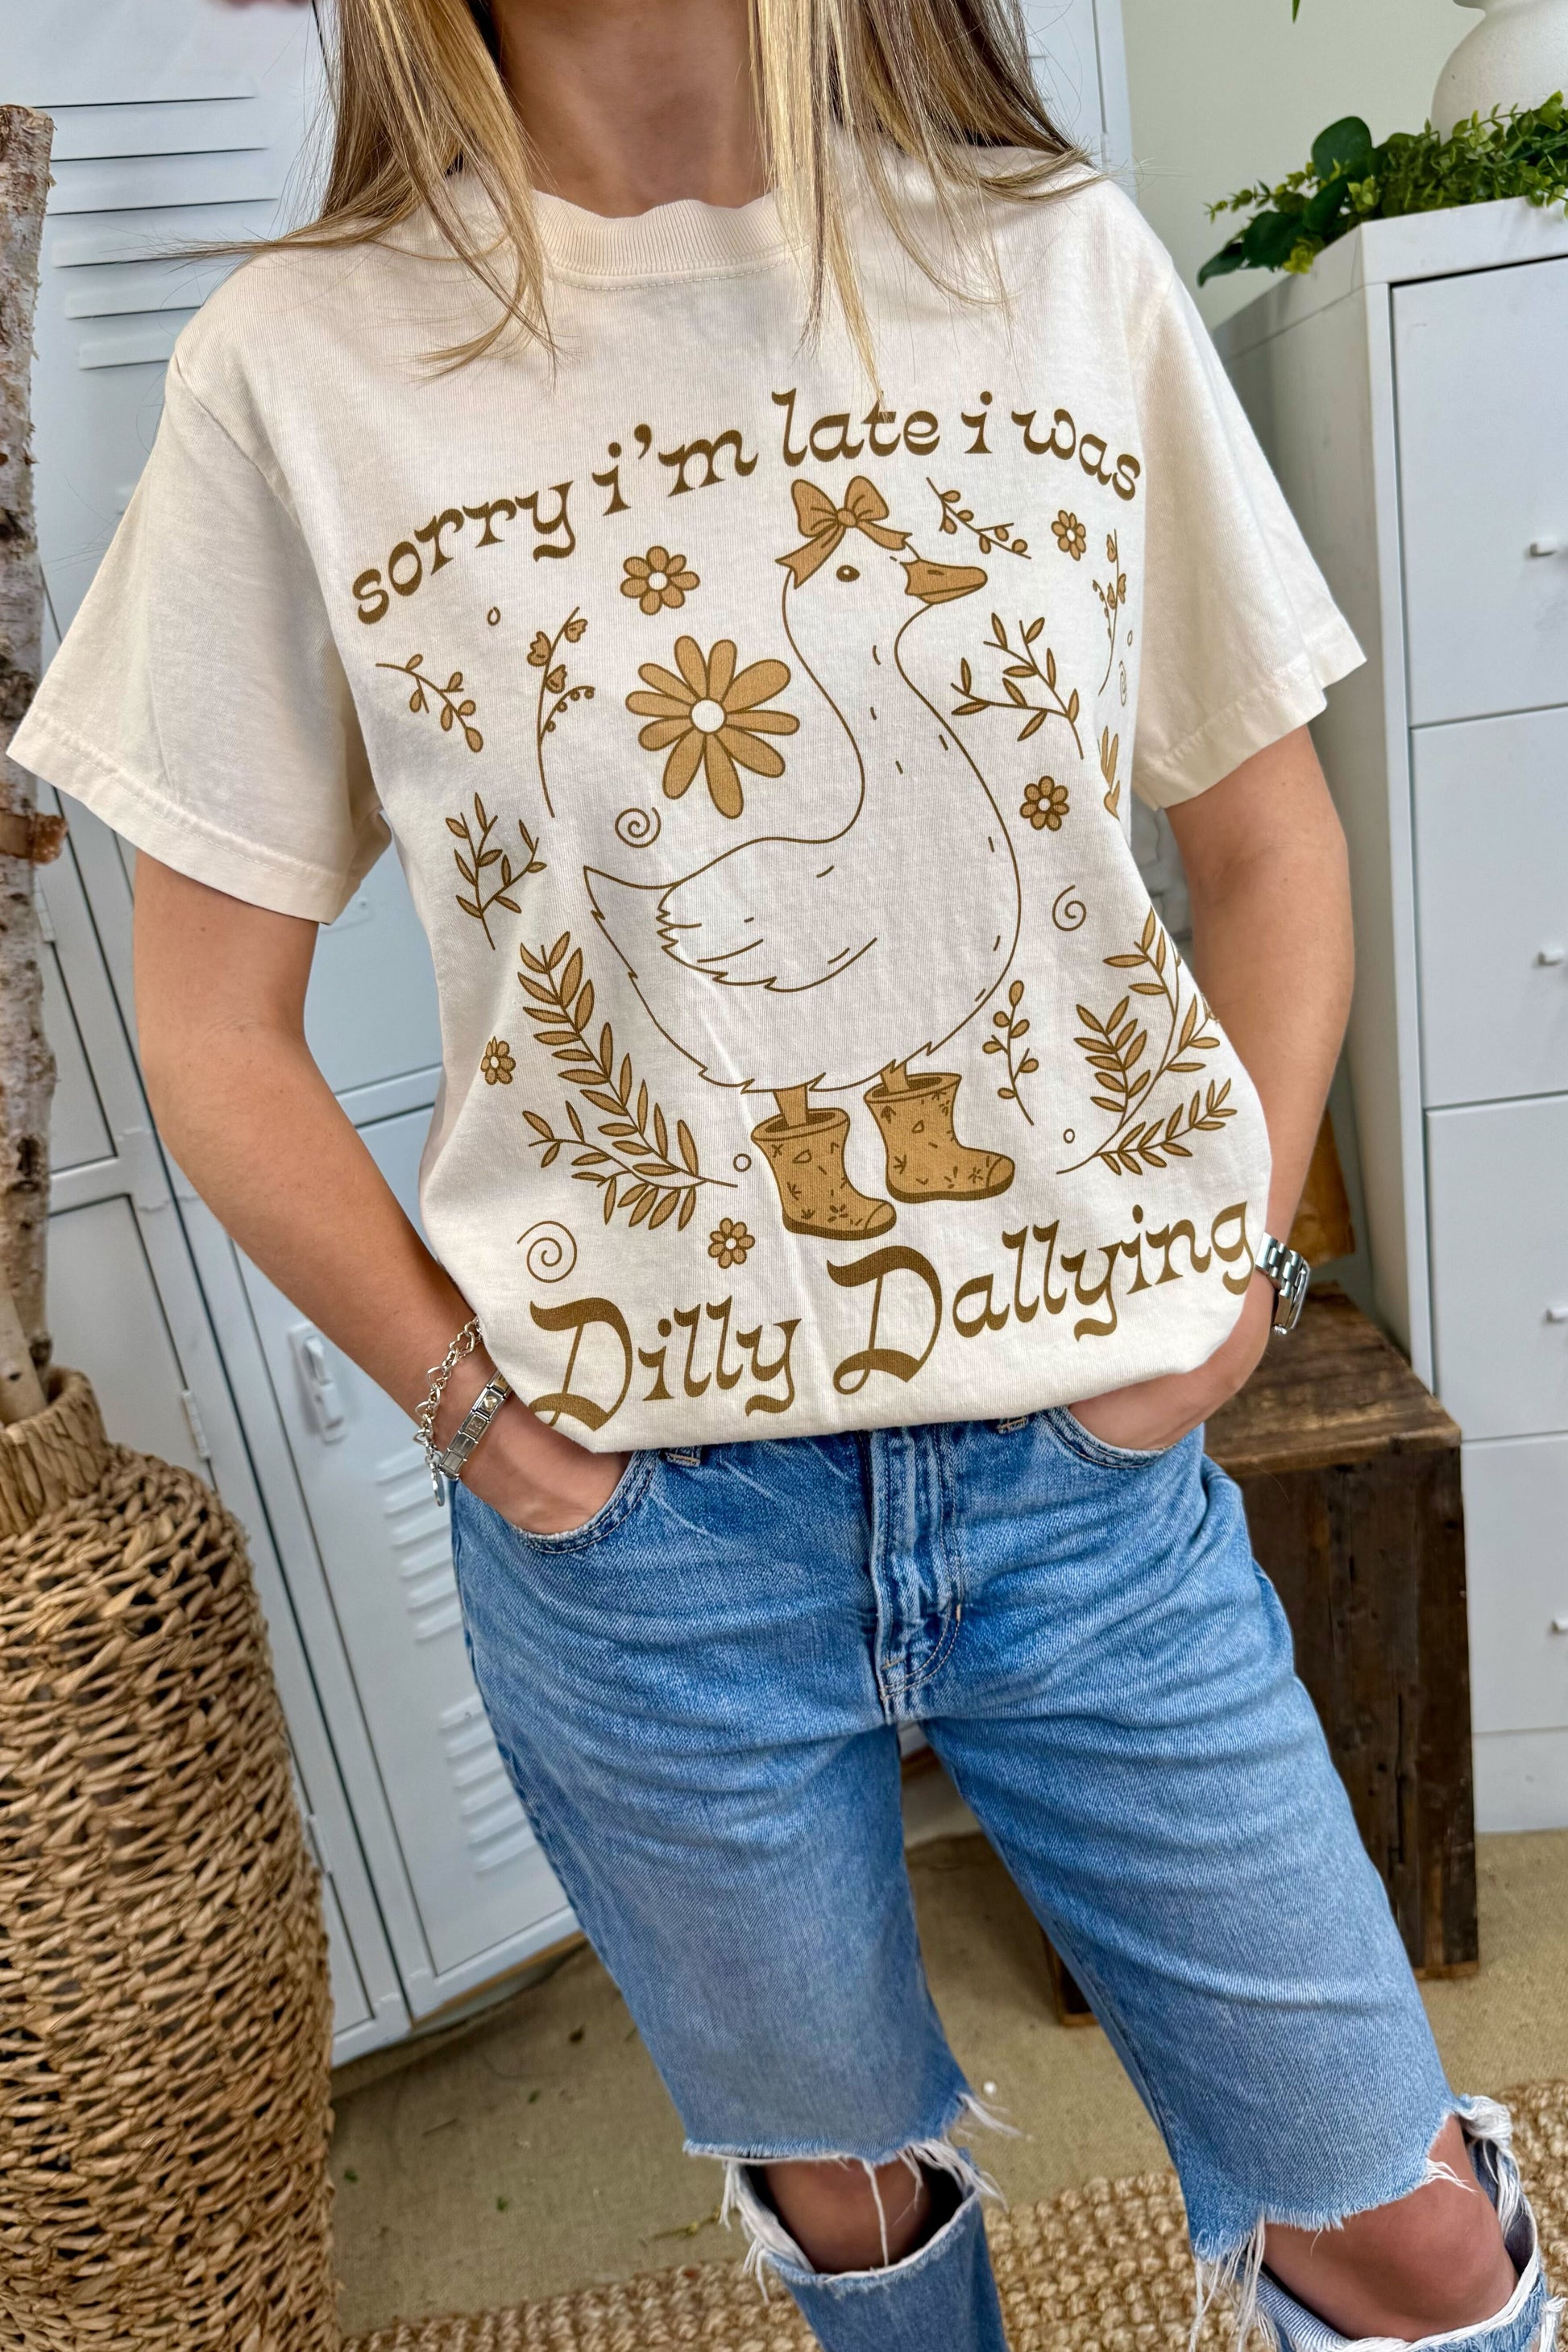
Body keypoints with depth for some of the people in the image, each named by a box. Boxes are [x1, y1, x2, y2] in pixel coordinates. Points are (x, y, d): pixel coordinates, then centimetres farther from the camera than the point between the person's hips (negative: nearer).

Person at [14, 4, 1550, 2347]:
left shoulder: (1063, 263, 2)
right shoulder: (303, 369, -3)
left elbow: (1270, 836, 8)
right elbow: (218, 1033, 1)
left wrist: (1236, 1273, -2)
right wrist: (469, 1401, -6)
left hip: (1099, 1458, 2)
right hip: (641, 1522, 0)